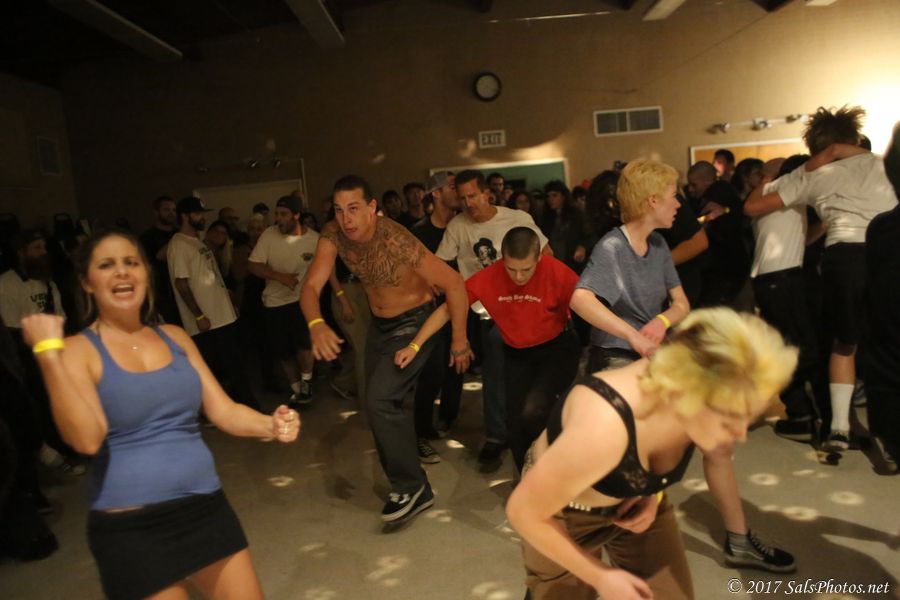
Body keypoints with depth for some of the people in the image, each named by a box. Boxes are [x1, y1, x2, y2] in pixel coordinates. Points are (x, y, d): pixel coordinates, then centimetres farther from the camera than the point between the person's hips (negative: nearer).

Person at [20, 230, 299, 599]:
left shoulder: (176, 337, 5)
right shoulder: (79, 350, -7)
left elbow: (223, 410, 4)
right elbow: (86, 439, -22)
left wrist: (270, 425, -14)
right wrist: (48, 354, -27)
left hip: (207, 508, 5)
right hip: (131, 529, -4)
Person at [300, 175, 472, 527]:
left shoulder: (397, 241, -31)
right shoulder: (333, 236, -14)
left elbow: (454, 284, -26)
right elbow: (311, 286, -18)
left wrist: (460, 340, -19)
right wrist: (316, 324, -39)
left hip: (415, 322, -7)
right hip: (379, 325, 7)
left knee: (380, 401, -21)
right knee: (379, 405, 13)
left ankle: (412, 487, -1)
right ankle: (410, 487, 32)